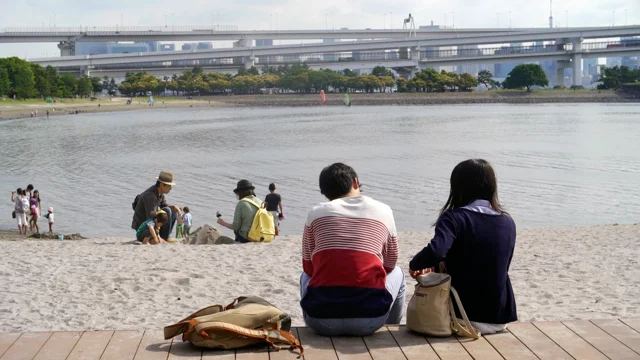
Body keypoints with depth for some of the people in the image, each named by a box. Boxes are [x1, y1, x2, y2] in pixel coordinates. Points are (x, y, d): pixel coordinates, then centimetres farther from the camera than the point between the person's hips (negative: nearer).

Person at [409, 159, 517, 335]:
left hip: (463, 317, -4)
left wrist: (415, 265, -9)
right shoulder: (508, 223, 3)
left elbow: (435, 251, -31)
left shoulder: (454, 217, -13)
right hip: (499, 318, 5)